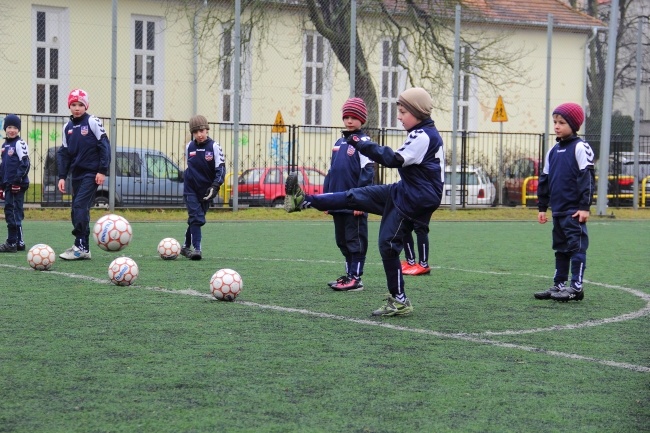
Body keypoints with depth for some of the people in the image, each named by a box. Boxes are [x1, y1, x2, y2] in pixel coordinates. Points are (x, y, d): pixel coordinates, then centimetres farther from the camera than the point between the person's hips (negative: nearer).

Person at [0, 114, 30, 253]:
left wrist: (17, 180, -19)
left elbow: (25, 163, -14)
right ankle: (18, 242, 15)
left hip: (18, 184, -9)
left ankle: (13, 242, -8)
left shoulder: (20, 144, -7)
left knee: (14, 213, -9)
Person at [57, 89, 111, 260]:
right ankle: (82, 248, 11)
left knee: (80, 207, -15)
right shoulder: (68, 127, 10)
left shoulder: (93, 122, -6)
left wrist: (102, 171, -11)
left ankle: (81, 247, -14)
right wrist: (62, 177, 7)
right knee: (76, 210, 6)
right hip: (76, 174, 6)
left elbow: (104, 146, -7)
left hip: (91, 173, -6)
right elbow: (64, 153, 13)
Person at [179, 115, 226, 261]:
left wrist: (215, 186, -19)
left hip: (206, 190, 0)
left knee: (196, 218, 10)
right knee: (196, 218, -11)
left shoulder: (214, 147, -8)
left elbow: (220, 169, -9)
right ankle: (196, 248, -12)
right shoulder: (189, 147, 0)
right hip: (191, 188, 0)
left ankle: (186, 246, 24)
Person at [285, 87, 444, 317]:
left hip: (413, 200, -10)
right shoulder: (424, 134, 12)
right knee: (355, 196, 5)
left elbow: (394, 159, -26)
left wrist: (364, 144, -23)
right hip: (403, 192, 10)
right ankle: (304, 201, 5)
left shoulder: (424, 137, -20)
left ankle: (400, 301, 2)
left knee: (388, 245, -6)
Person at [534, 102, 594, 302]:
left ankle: (576, 287, -3)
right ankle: (559, 285, 19)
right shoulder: (553, 151, 14)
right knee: (560, 248, 13)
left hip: (574, 210, -8)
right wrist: (542, 207, 17)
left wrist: (585, 206, -16)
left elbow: (587, 178, -12)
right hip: (557, 210, 8)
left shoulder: (580, 148, -8)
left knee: (577, 246, -5)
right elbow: (544, 179, 19)